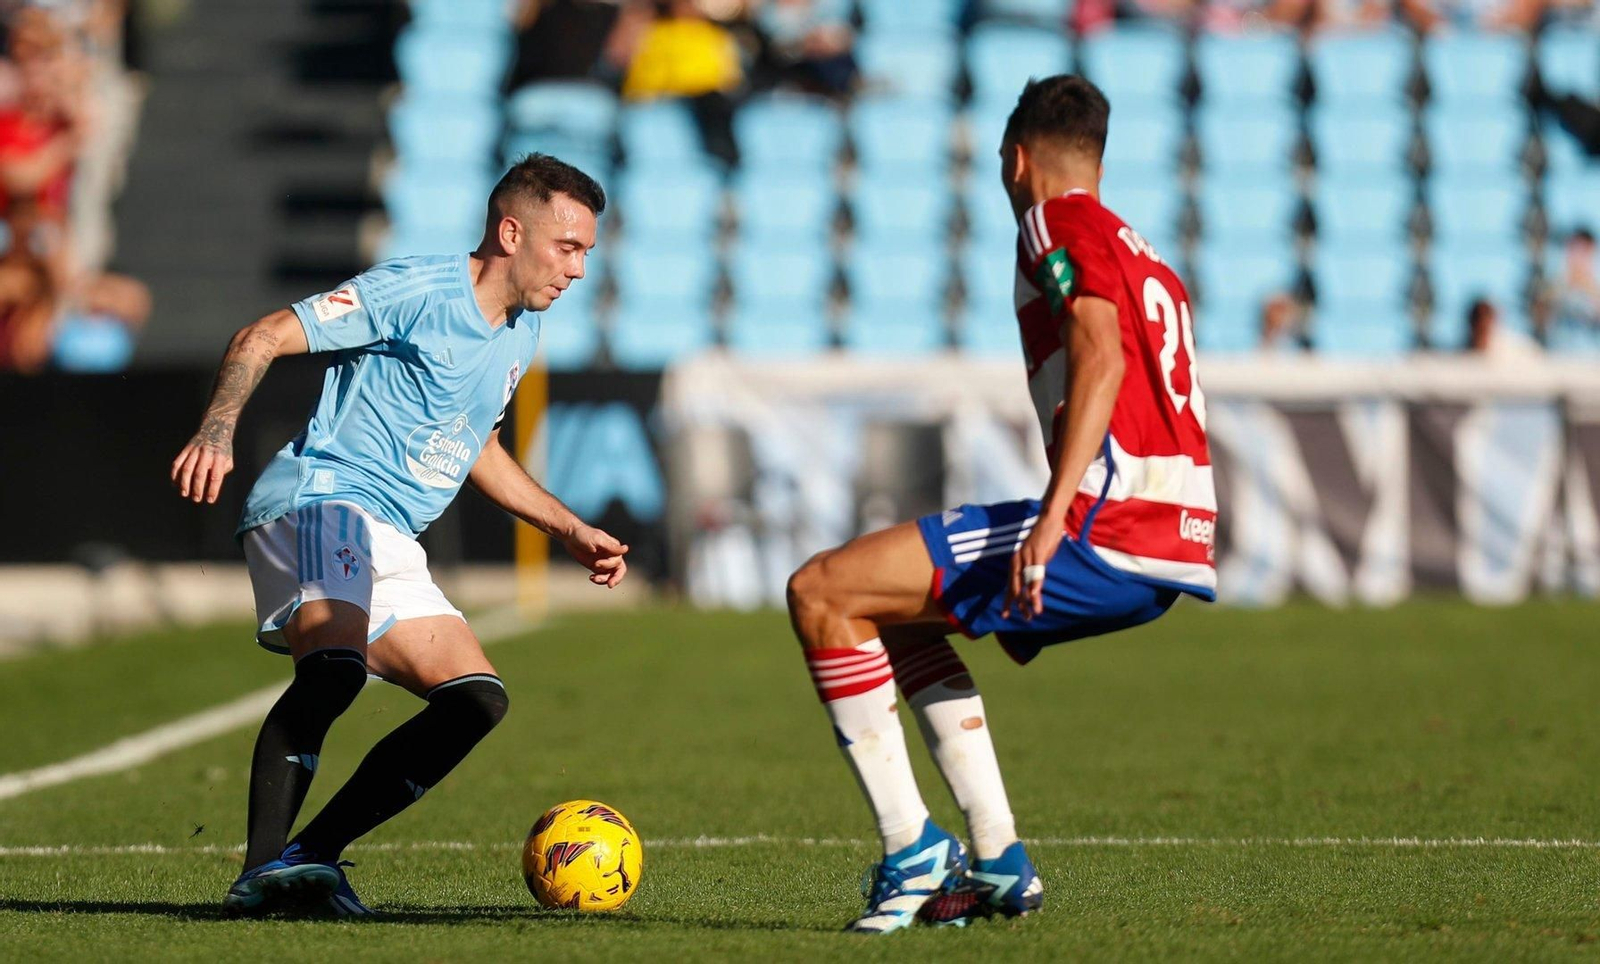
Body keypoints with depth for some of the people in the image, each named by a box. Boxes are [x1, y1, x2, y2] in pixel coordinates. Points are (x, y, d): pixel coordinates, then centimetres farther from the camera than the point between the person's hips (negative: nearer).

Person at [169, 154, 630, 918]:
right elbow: (262, 339, -12)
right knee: (334, 666, -34)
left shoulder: (520, 335, 18)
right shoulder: (417, 290, -9)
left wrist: (571, 531, 29)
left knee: (477, 699, 1)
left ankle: (309, 855, -7)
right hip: (319, 502, -9)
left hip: (389, 547, 9)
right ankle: (263, 871, -38)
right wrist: (218, 431, -29)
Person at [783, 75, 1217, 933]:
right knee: (894, 609, 26)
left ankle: (913, 851, -7)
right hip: (1171, 546, 9)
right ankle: (996, 862, 18)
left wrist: (1055, 515, -26)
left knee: (821, 593, -7)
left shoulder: (1056, 221, -1)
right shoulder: (1147, 260, 26)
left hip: (1107, 532, -9)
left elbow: (1101, 355, -17)